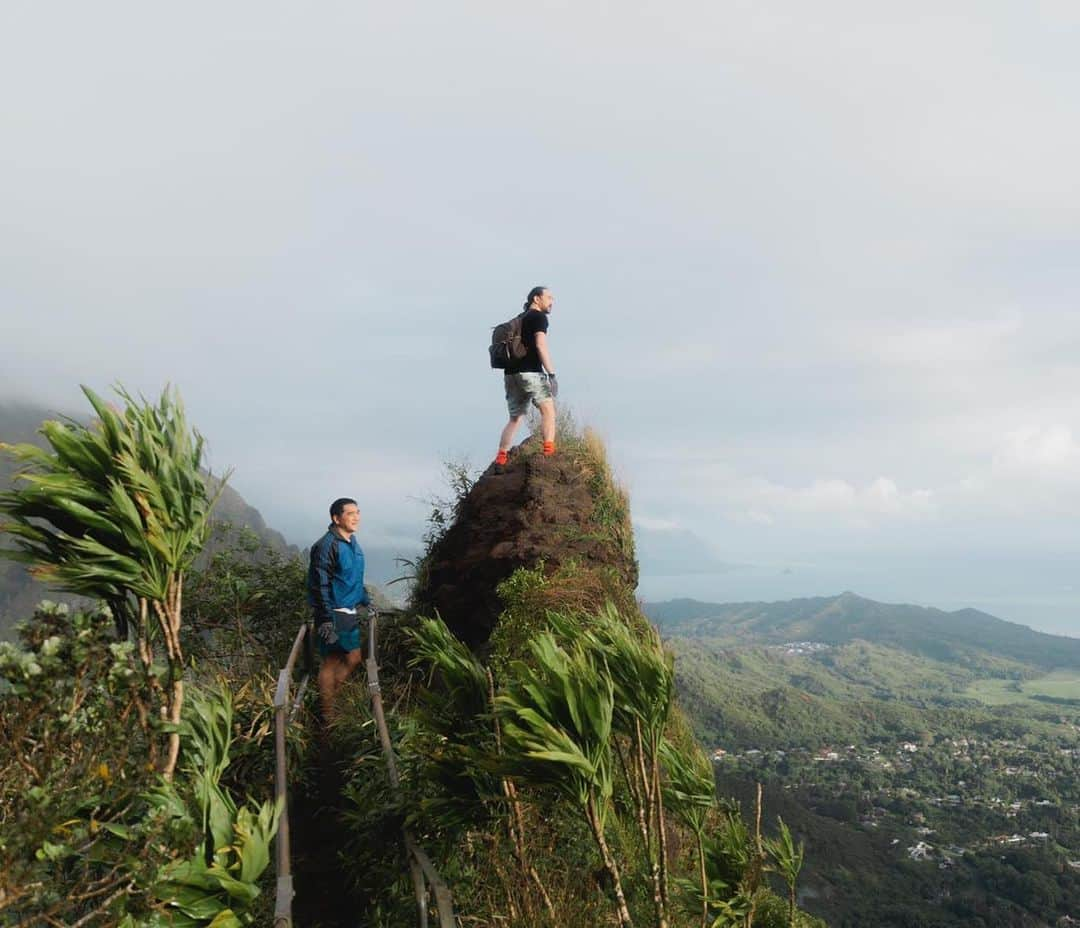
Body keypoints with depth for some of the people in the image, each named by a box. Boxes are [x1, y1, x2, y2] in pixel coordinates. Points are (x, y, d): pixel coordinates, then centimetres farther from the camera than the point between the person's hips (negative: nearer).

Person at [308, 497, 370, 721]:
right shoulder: (326, 545, -17)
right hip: (333, 614, -9)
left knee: (353, 658, 13)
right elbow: (319, 585, -20)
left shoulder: (353, 543, 10)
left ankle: (328, 696, 29)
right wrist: (326, 620, -23)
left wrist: (366, 602, 24)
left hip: (350, 613, 9)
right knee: (331, 661, 1)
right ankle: (327, 713, 14)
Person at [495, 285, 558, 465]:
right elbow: (541, 345, -12)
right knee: (548, 410, -4)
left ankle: (500, 458, 3)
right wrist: (551, 373, -15)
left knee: (515, 418, 11)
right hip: (530, 372, -8)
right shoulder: (539, 317, 1)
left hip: (511, 373, 8)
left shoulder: (519, 320, 27)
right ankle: (549, 452, -16)